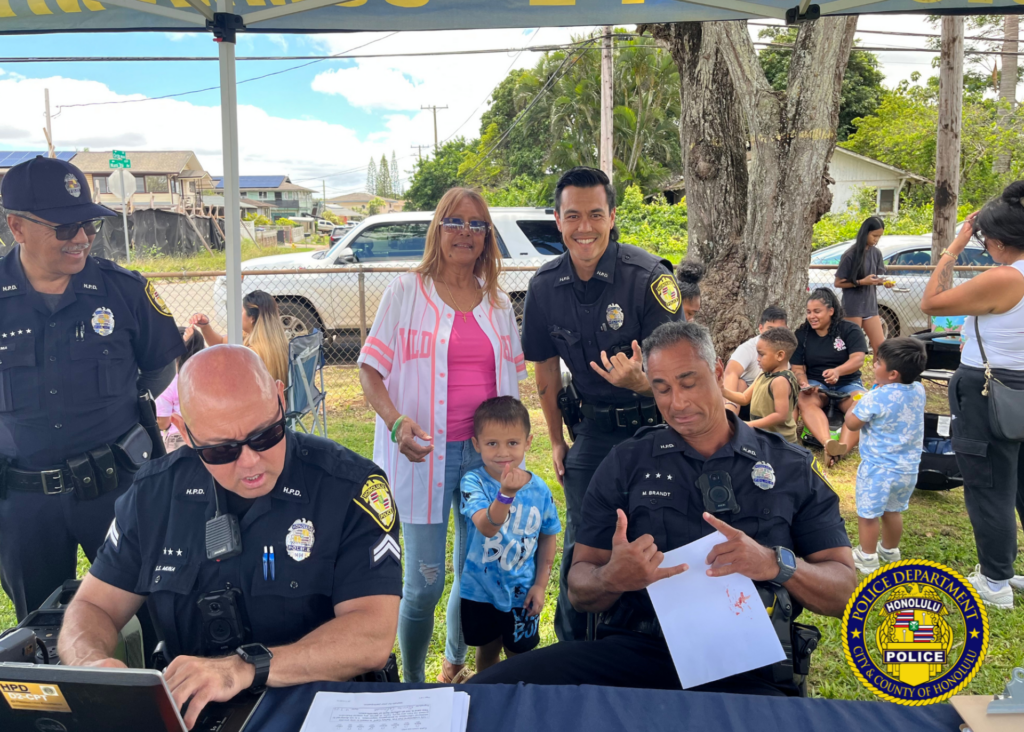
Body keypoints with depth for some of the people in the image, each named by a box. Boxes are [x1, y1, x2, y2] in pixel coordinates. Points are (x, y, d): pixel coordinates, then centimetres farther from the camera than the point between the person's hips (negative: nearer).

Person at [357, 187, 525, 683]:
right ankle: (412, 683, 21)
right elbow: (370, 369, -1)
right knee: (425, 580, -2)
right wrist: (395, 421, -18)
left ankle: (455, 666, 37)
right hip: (424, 452, -4)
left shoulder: (498, 303, 11)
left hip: (486, 452, 4)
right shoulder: (406, 292, 0)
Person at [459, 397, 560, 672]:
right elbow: (486, 527, -33)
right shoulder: (474, 482, -18)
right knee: (487, 650, 21)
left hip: (521, 592, 1)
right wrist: (506, 493, -49)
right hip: (480, 590, -1)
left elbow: (548, 537, 2)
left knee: (519, 653, 16)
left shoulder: (539, 489, -11)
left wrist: (540, 584, 2)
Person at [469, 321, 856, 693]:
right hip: (632, 649, 2)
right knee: (489, 689, -23)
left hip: (747, 669, -1)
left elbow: (843, 591, 8)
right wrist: (611, 579, -15)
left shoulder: (792, 468, 12)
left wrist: (776, 564, -14)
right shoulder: (625, 463, 12)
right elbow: (579, 589, 10)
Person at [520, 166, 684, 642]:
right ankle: (572, 649, 27)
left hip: (654, 424, -3)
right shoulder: (545, 286, -5)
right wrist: (556, 439, 13)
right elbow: (546, 367, 8)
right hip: (592, 428, 4)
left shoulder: (648, 276, -18)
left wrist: (639, 380, -40)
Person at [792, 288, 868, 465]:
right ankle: (828, 443, -56)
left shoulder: (850, 330, -2)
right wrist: (804, 384, -22)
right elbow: (798, 368, 1)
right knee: (804, 400, -34)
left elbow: (858, 359, -17)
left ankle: (842, 448, -53)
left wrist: (837, 371, -38)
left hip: (848, 383, -1)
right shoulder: (801, 334, 4)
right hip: (816, 383, 1)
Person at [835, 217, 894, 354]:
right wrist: (861, 282, -19)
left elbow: (876, 278, 15)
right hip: (853, 307, -6)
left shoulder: (876, 253, 5)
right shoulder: (850, 255, -12)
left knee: (880, 345, 4)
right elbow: (838, 283, -10)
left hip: (871, 305, 6)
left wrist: (883, 282, -6)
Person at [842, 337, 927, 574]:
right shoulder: (919, 391, -4)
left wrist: (856, 403, 3)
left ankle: (867, 557, 19)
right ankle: (890, 550, 39)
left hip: (878, 468, -7)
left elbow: (852, 423, -12)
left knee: (868, 514, 8)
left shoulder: (875, 398, -23)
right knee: (893, 511, 23)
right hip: (908, 467, 7)